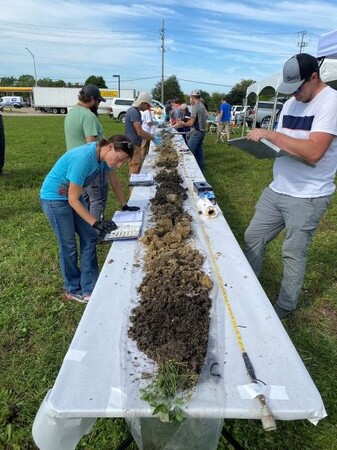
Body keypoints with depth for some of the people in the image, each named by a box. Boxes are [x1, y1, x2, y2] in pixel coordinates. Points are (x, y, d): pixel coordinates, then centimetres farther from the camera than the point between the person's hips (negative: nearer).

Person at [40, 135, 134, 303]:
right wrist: (96, 223, -30)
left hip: (73, 196, 8)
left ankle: (89, 288, 15)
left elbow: (112, 179, 9)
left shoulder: (104, 154, -10)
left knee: (90, 239, 4)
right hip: (54, 198, -8)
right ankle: (73, 290, 21)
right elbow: (73, 200, -27)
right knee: (69, 246, 0)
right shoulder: (83, 158, -33)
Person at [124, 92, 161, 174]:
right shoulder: (134, 112, -17)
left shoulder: (135, 111, 14)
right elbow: (140, 132, -22)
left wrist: (152, 136, 14)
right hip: (133, 146, -10)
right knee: (135, 171, -5)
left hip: (134, 145, 10)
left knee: (137, 169, 16)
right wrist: (153, 138, -12)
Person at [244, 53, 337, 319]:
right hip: (277, 189, 8)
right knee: (253, 238, 11)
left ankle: (286, 306, 25)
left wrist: (269, 134, -24)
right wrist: (261, 144, -5)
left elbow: (313, 152, -27)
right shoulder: (291, 104, 11)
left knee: (293, 253, 3)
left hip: (307, 197, -7)